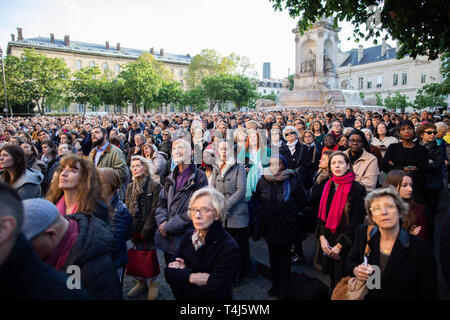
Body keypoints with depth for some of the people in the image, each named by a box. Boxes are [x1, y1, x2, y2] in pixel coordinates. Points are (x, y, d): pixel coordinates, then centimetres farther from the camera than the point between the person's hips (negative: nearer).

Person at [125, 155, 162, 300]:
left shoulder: (154, 185, -9)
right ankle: (141, 282, 27)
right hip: (136, 229, 5)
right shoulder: (130, 186, 10)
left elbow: (154, 210, -11)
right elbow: (127, 208, 11)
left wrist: (145, 231, -13)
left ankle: (153, 283, 20)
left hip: (149, 229, -5)